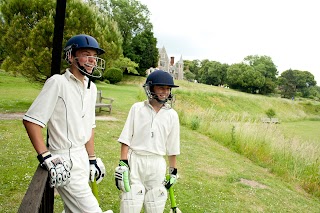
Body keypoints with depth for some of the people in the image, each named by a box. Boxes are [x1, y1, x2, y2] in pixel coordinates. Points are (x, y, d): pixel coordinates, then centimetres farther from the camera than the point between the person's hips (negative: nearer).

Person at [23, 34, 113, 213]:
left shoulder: (91, 88, 9)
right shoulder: (57, 82, -13)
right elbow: (31, 120, -15)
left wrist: (92, 159, 14)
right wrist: (46, 158, -20)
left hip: (82, 157, 8)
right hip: (65, 161, -7)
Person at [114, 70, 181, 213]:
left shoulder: (172, 115, 4)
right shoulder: (137, 108, 1)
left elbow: (172, 147, 9)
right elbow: (126, 138, -1)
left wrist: (173, 171, 11)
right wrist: (122, 164, -8)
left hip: (157, 165, 2)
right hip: (134, 161, -1)